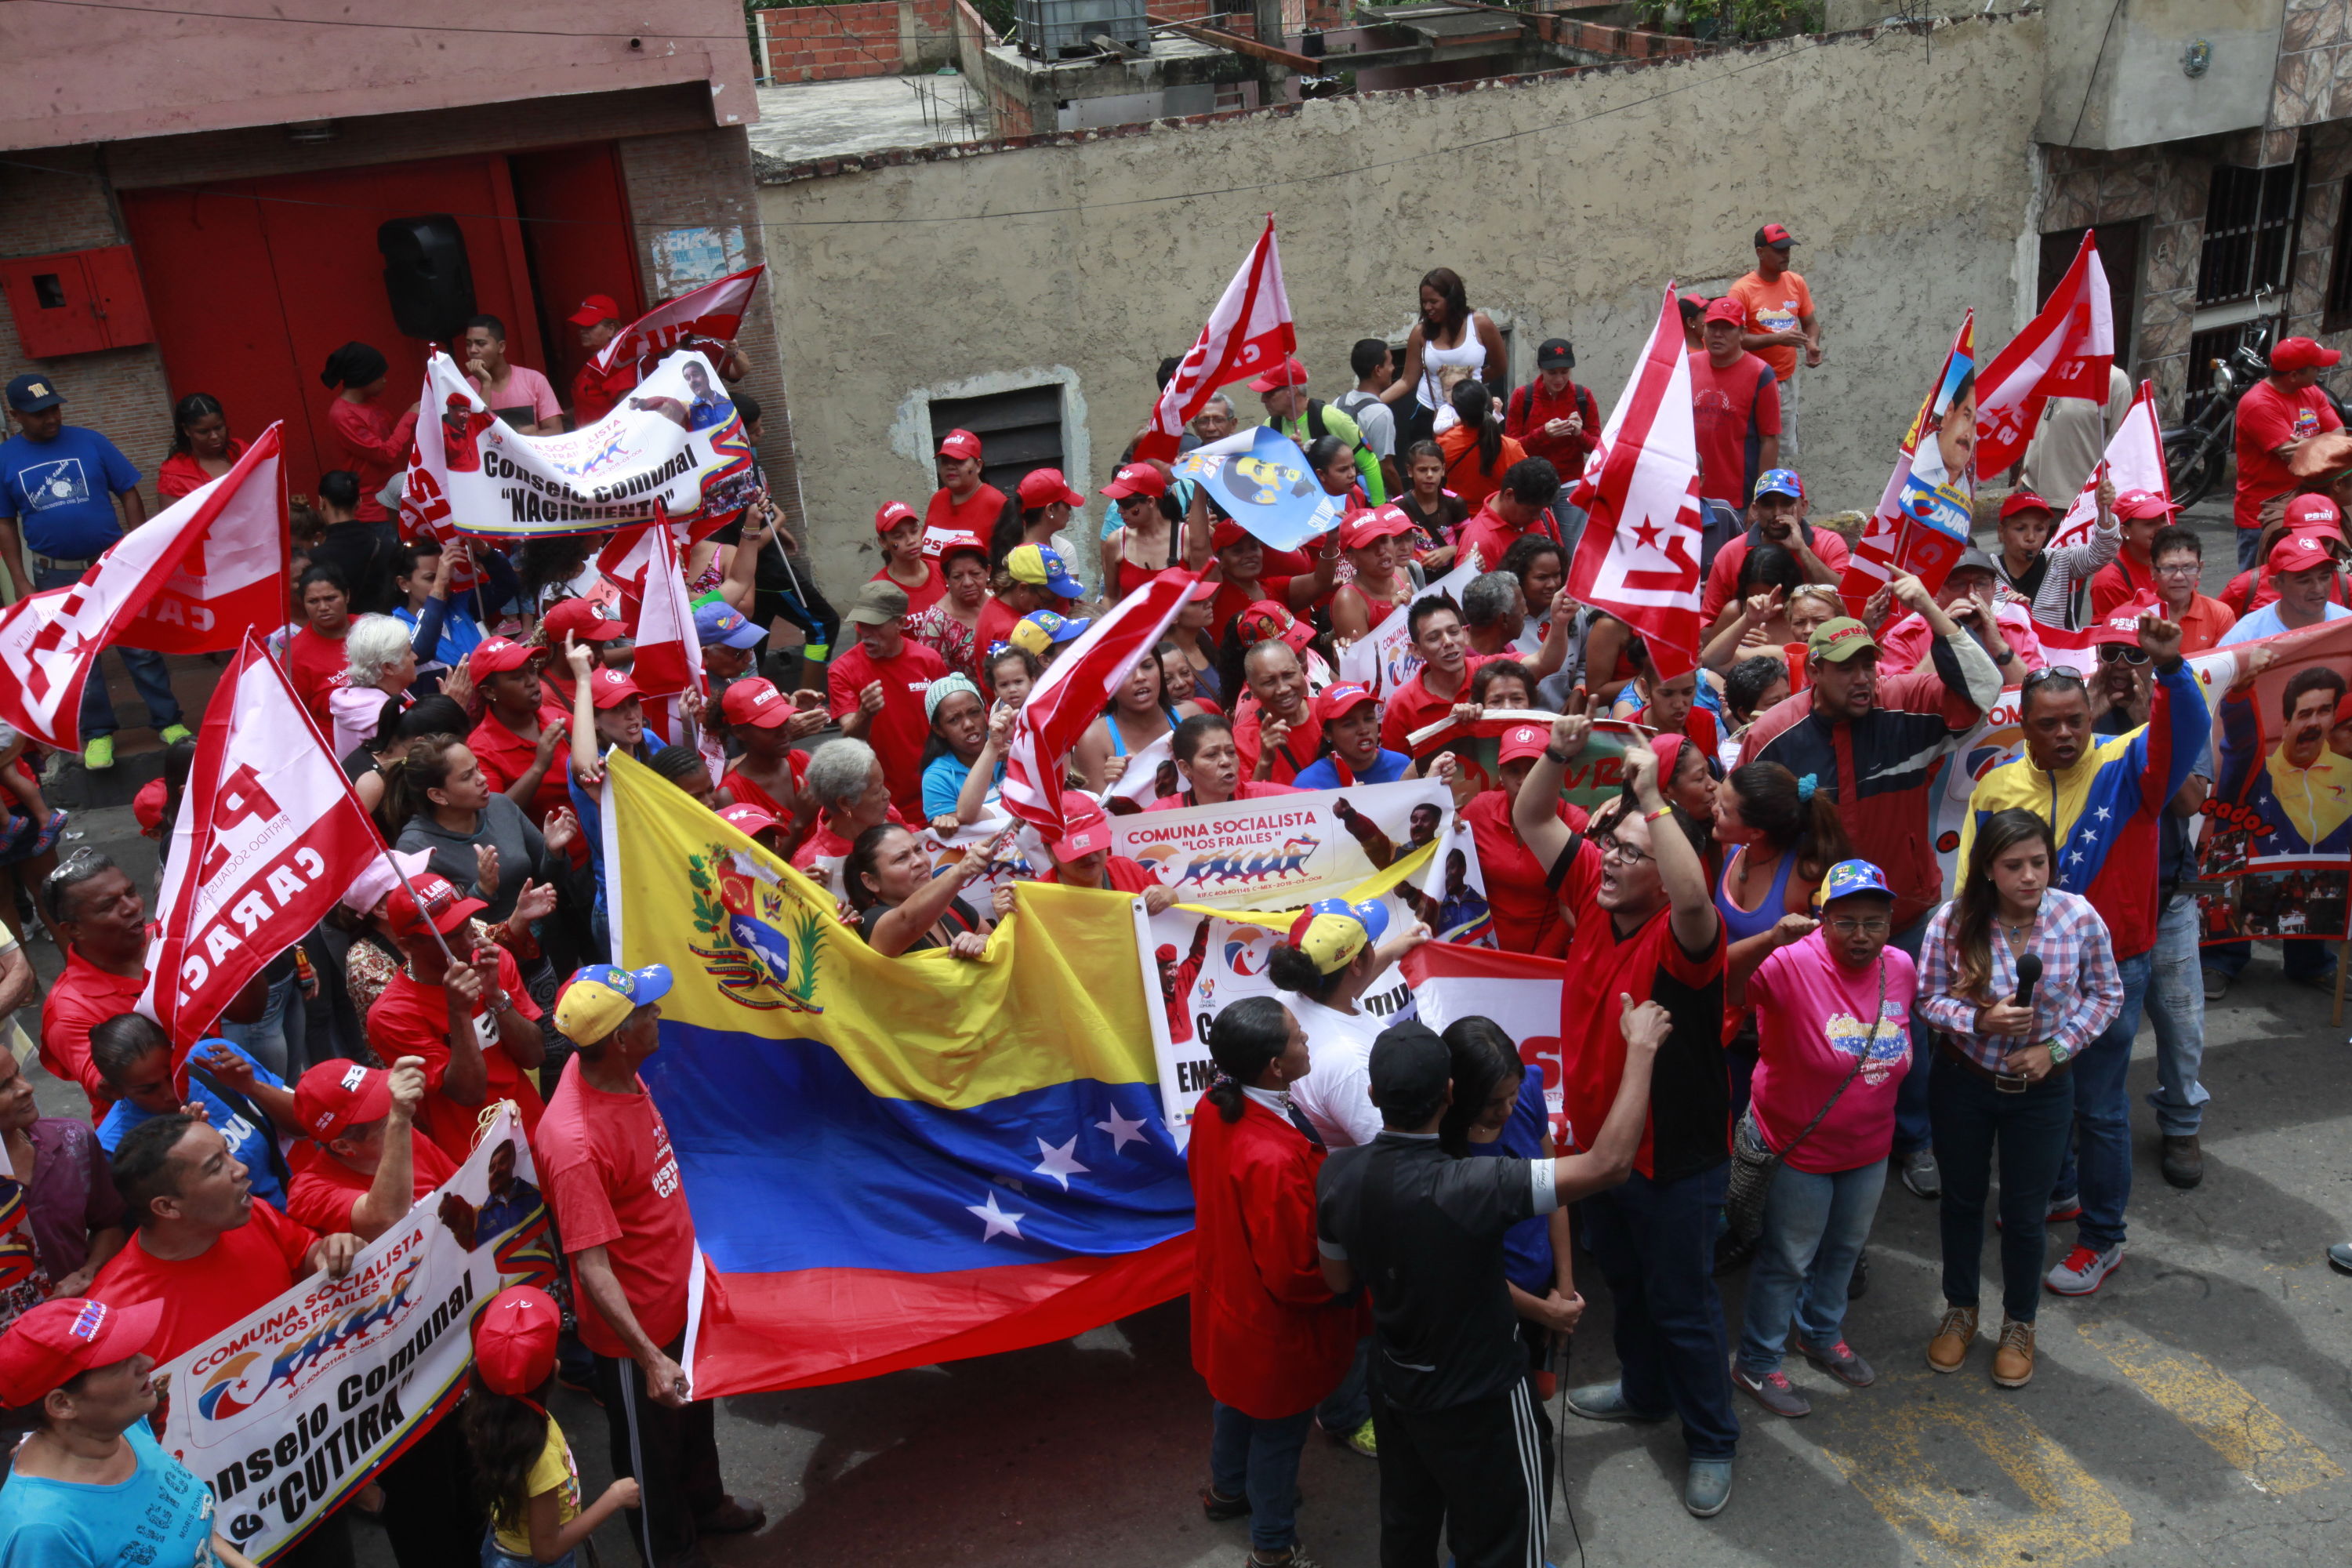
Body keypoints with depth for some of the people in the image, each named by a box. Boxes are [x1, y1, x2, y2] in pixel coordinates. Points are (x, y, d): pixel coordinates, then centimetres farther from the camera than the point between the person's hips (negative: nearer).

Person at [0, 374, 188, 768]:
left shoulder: (89, 442, -4)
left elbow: (129, 495, 0)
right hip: (56, 577, 1)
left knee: (141, 649, 2)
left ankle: (168, 722, 12)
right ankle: (98, 734, 20)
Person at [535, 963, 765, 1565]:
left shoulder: (618, 1071, -12)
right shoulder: (575, 1142, -38)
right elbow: (592, 1267, -35)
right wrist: (651, 1359, -34)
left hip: (681, 1296, 9)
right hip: (636, 1329, -9)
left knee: (696, 1415, 33)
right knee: (651, 1454, 19)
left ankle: (705, 1504, 60)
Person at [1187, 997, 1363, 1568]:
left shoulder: (1215, 1107, -16)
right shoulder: (1274, 1160, -42)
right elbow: (1295, 1275, -31)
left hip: (1228, 1298, 7)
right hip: (1274, 1329, -7)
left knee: (1235, 1402, 33)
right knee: (1277, 1434, 18)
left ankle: (1228, 1489, 59)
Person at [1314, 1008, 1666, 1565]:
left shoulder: (1336, 1176, -18)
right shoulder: (1470, 1189, -37)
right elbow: (1608, 1163, -36)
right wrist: (1641, 1047, -29)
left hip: (1398, 1389, 6)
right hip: (1481, 1404, -6)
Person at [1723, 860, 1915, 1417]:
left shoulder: (1901, 968, -6)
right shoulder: (1794, 964, -26)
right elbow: (1723, 984, -43)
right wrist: (1772, 942, -58)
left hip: (1868, 1147, 6)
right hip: (1797, 1146, -6)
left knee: (1846, 1248, 26)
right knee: (1787, 1261, 9)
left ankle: (1822, 1334, 51)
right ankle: (1756, 1365, 29)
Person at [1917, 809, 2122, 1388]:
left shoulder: (2080, 918, -18)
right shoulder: (1953, 922, -19)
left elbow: (2106, 994, -3)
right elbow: (1930, 998, -9)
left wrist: (2057, 1046, -14)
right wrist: (1980, 1020, -28)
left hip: (2042, 1087, 0)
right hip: (1963, 1081, 0)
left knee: (2025, 1215, 11)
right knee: (1962, 1199, 18)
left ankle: (2019, 1325, 36)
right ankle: (1960, 1309, 41)